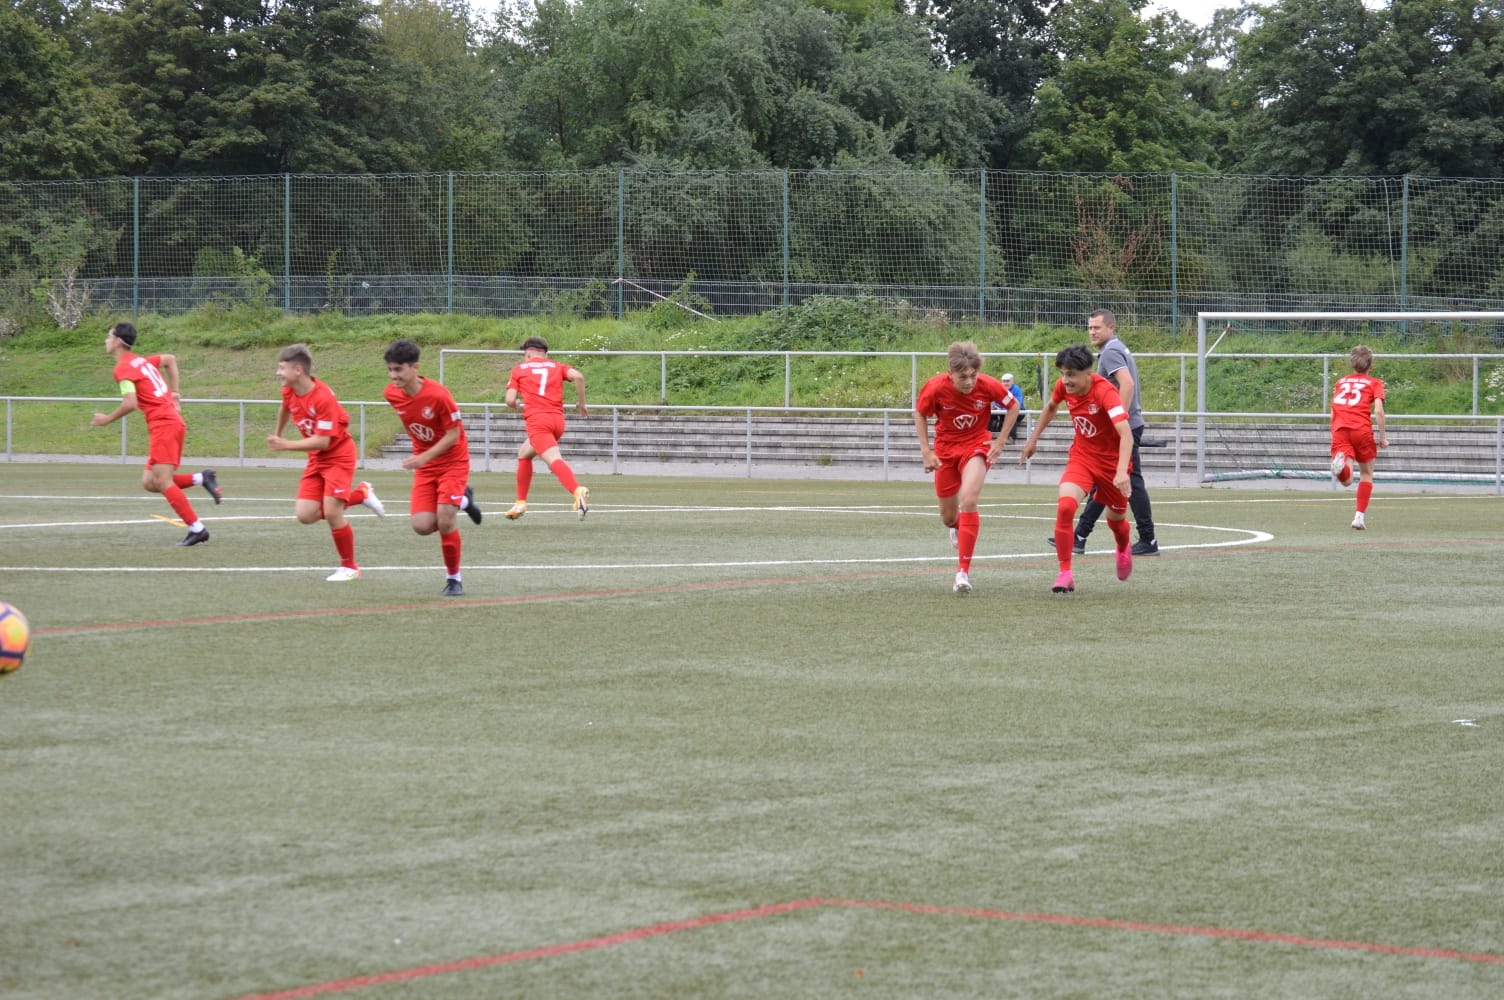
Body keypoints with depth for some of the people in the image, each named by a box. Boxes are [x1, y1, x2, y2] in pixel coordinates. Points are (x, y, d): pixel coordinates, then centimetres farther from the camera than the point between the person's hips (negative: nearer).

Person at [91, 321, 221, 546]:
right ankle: (201, 478, 2)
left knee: (163, 482, -12)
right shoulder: (140, 361, 19)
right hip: (173, 422, 9)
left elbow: (130, 403, -19)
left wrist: (107, 419, -4)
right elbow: (171, 359, 35)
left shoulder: (123, 369, -8)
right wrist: (173, 393, 30)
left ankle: (196, 528, -15)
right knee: (149, 483, 7)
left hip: (163, 425, -9)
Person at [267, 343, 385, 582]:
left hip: (339, 457, -8)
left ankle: (349, 567, 4)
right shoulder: (289, 392, -5)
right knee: (305, 516, -5)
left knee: (331, 512, -16)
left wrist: (286, 445, -31)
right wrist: (277, 435, 36)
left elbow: (323, 441, -30)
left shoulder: (323, 398, -28)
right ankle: (360, 494, 16)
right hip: (316, 460, 8)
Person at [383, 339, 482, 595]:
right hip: (424, 465, 5)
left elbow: (453, 434, -19)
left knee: (445, 521, -16)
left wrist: (423, 457, -27)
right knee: (422, 525, -9)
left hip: (452, 462, -5)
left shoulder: (438, 395, -25)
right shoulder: (392, 394, -7)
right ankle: (462, 501, 22)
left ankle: (454, 578, 6)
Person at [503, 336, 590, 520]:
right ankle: (521, 503, 28)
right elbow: (578, 376, 0)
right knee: (524, 454, 27)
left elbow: (510, 400, 5)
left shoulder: (519, 370, 15)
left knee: (554, 459, -24)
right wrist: (581, 403, 9)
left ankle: (578, 491, -50)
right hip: (558, 420, 5)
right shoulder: (556, 366, 20)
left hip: (536, 420, -5)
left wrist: (518, 406, 28)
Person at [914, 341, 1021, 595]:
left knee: (968, 500, -27)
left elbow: (1013, 406, -2)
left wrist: (1000, 442, -5)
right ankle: (957, 526, 55)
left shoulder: (988, 386, -22)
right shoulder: (935, 388, -21)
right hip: (945, 448, 2)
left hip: (977, 445, -2)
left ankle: (963, 572, -22)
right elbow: (919, 414, -1)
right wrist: (926, 451, -6)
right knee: (948, 517, 11)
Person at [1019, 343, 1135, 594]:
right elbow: (1050, 407, 14)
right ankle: (1065, 573, -15)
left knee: (1116, 519, 16)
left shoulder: (1105, 392, -30)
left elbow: (1126, 434, -41)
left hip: (1112, 460, -3)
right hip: (1081, 456, 3)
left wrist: (1122, 472, -53)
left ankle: (1123, 549, 54)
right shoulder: (1064, 386, -12)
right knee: (1065, 506, -23)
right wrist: (1033, 439, 14)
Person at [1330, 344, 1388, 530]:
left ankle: (1340, 462, -44)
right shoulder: (1374, 383, 12)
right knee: (1366, 474, 18)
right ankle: (1359, 516, 10)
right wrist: (1383, 436, 3)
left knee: (1346, 479, -9)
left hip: (1340, 430, 2)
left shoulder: (1341, 382, 23)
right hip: (1362, 429, -2)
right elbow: (1378, 411, -2)